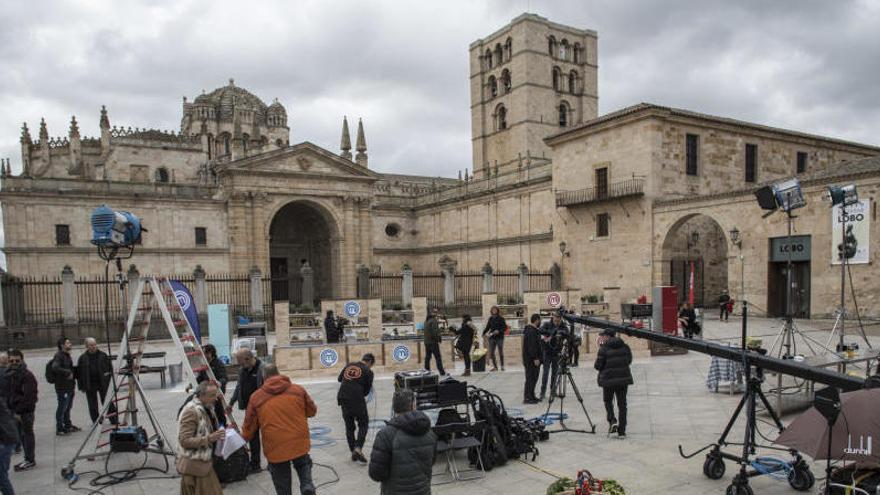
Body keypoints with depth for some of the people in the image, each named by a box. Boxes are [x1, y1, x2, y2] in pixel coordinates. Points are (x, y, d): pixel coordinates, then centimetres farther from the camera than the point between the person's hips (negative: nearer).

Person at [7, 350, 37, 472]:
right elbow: (7, 393, 12)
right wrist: (13, 410, 3)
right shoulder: (9, 375, 8)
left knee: (27, 434, 0)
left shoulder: (27, 375, -15)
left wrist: (18, 411, -19)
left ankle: (30, 460, 9)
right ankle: (28, 459, 24)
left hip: (26, 411, -7)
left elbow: (28, 397, -19)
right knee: (21, 434, 14)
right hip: (15, 410, 7)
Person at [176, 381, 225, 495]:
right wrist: (209, 438, -29)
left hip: (205, 463, 9)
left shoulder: (207, 408, 9)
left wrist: (218, 434, 6)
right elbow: (184, 441, -23)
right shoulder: (191, 411, -20)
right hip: (194, 465, -8)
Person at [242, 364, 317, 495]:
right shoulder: (298, 389, 2)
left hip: (275, 447, -1)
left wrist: (244, 437, 29)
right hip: (299, 442, 1)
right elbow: (312, 411, 12)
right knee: (303, 465, 27)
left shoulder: (256, 397, 0)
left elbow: (249, 425, 8)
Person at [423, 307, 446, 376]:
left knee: (427, 357, 11)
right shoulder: (434, 321, -15)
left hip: (426, 342, 8)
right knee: (438, 357, -4)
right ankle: (442, 372, -2)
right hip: (433, 342, -8)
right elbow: (435, 332, -21)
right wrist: (439, 338, -8)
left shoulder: (426, 321, 12)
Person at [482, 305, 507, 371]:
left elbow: (505, 327, -6)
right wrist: (484, 333, 3)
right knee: (491, 353, 0)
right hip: (492, 337, 4)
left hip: (499, 337, -4)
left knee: (500, 352, 3)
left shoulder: (501, 318, -3)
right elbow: (487, 327, 17)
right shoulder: (490, 319, 10)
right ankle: (495, 366, 11)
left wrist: (499, 331, -19)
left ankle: (502, 366, 16)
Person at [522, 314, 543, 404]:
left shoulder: (531, 329, 16)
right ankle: (527, 397, -3)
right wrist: (535, 358, -23)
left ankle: (531, 396, 22)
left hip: (532, 358, 11)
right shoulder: (531, 331, -19)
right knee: (531, 378, -6)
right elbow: (532, 346, -24)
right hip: (531, 359, -11)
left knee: (533, 377, 15)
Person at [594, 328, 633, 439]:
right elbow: (629, 360, 13)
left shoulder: (604, 348, -12)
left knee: (608, 401, 18)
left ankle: (612, 421, -4)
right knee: (622, 404, 9)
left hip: (608, 378, -3)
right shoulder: (625, 346, 2)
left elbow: (598, 366, -9)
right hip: (623, 378, 4)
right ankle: (622, 431, 9)